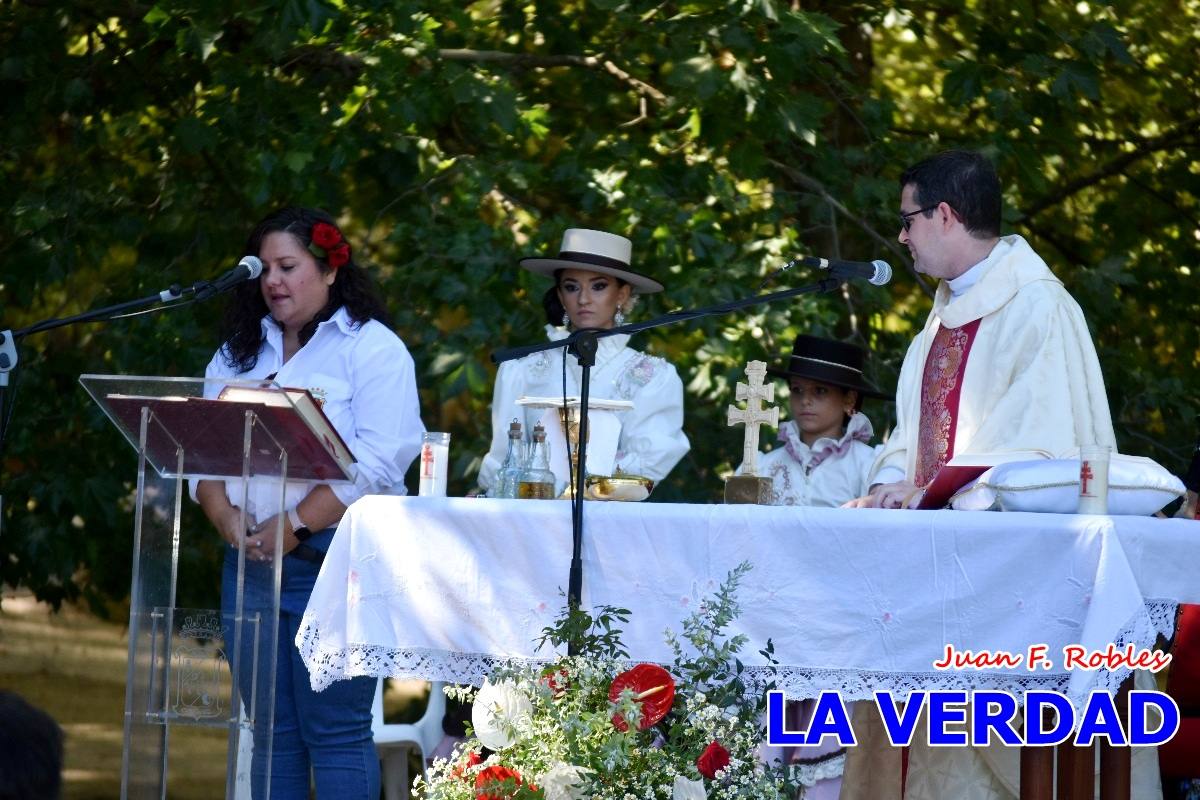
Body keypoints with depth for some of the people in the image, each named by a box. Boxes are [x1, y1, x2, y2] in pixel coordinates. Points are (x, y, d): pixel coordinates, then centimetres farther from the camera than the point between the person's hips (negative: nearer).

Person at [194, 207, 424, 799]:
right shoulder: (240, 353, 18)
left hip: (334, 562, -6)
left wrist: (292, 524, -18)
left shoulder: (373, 349, -2)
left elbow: (374, 465, -13)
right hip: (251, 561, 6)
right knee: (271, 729, 6)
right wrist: (229, 521, -7)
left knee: (334, 729, -8)